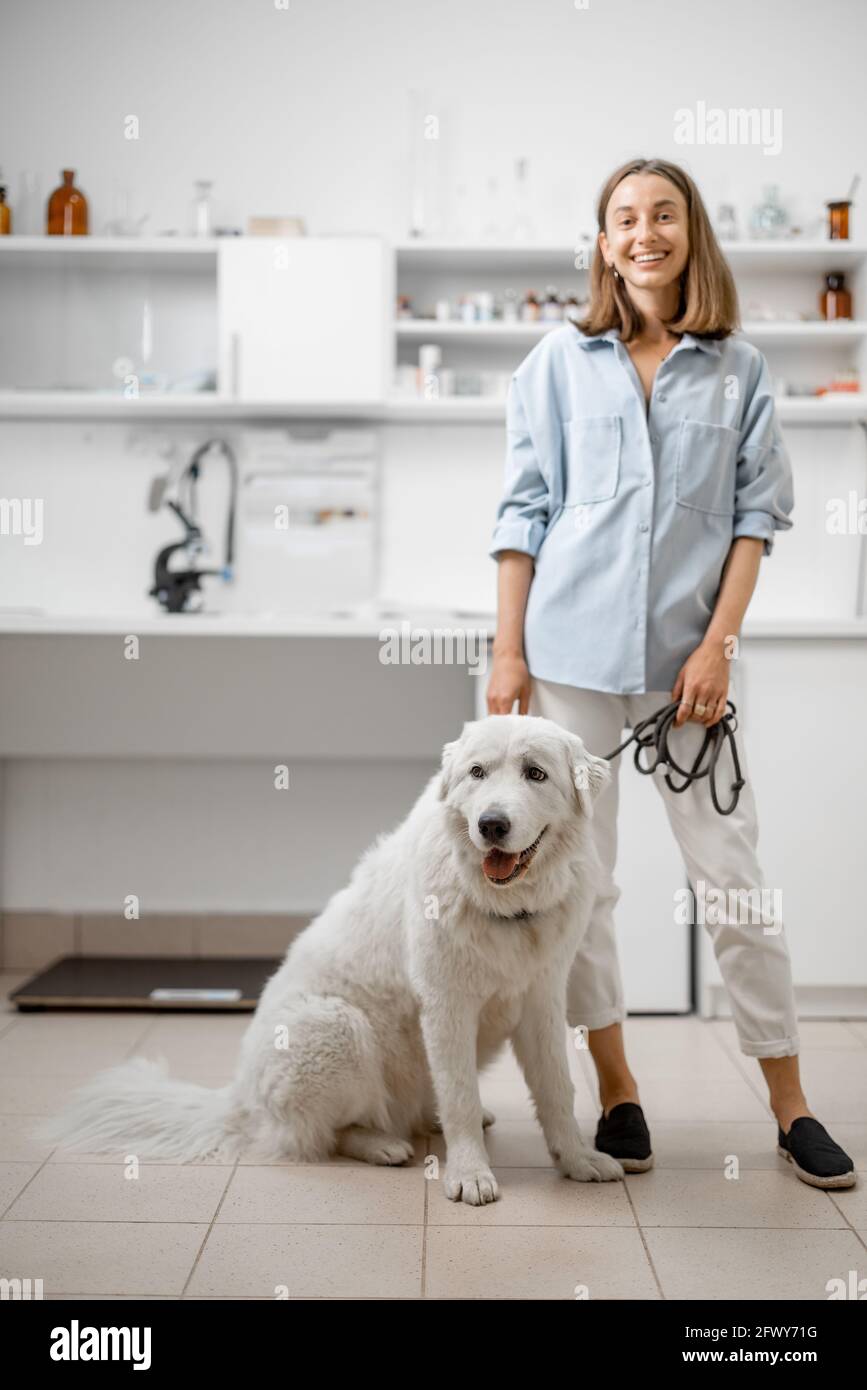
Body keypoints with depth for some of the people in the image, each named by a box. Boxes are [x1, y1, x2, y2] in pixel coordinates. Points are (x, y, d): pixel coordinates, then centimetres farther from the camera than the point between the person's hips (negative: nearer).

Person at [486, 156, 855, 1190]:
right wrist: (508, 652, 1)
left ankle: (790, 1107, 9)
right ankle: (616, 1092, 16)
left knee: (732, 876, 0)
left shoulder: (740, 370, 8)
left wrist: (719, 645, -6)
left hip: (686, 652, 0)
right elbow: (524, 512, 7)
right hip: (571, 645, 1)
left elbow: (757, 513, 5)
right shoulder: (559, 362, 8)